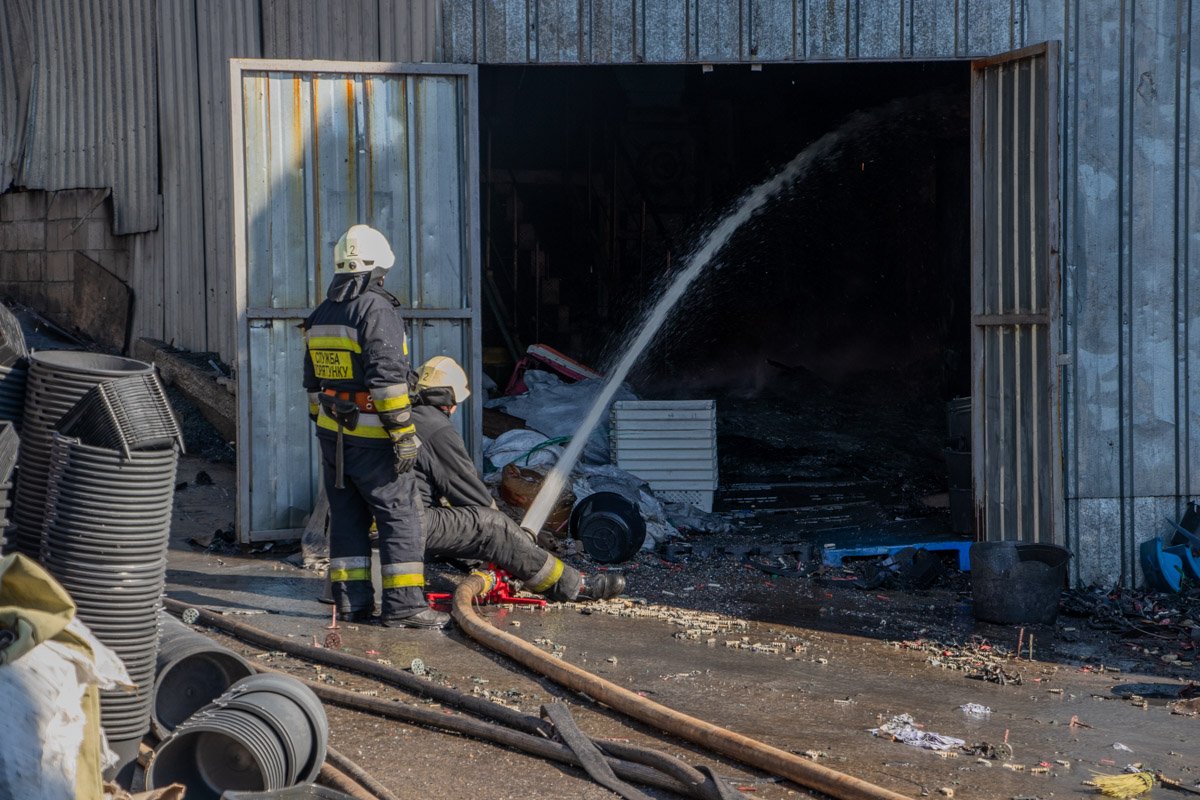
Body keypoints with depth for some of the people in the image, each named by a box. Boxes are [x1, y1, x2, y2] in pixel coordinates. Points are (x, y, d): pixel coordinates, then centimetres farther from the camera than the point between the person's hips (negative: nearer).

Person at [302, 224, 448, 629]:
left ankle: (352, 600, 15)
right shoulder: (377, 310, -14)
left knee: (346, 516, 13)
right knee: (399, 516, -3)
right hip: (370, 437, -8)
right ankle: (404, 604, -5)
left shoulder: (321, 314, 13)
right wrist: (404, 432, -18)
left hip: (332, 431, 8)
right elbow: (388, 377, -21)